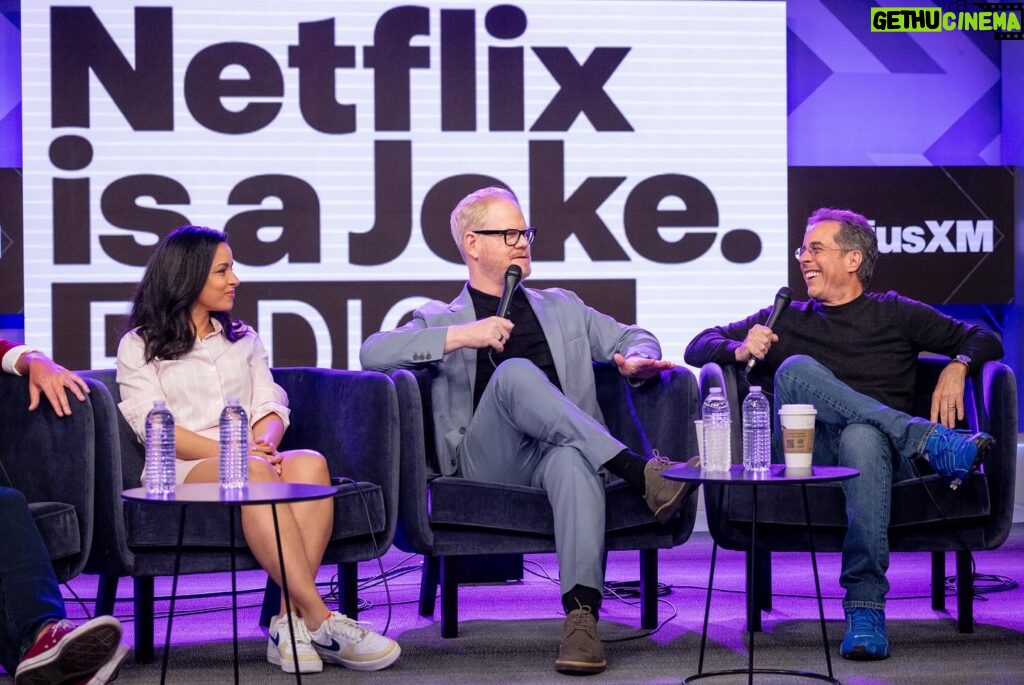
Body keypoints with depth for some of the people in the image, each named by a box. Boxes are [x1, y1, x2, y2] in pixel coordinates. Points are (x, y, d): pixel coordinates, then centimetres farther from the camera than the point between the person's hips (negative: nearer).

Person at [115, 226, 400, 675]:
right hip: (183, 472, -4)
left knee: (310, 463, -32)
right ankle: (319, 621, -46)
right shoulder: (139, 346, 11)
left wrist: (265, 444, -11)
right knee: (254, 475, -38)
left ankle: (291, 621, -43)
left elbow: (271, 407, 15)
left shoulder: (243, 339, 26)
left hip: (251, 463, 4)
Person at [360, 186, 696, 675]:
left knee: (574, 460, -38)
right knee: (514, 372, -33)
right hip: (486, 464, -1)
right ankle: (637, 472, -40)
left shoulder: (562, 308, 32)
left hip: (560, 450, 2)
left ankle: (581, 613, -54)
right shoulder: (441, 319, 21)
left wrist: (637, 360, 5)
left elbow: (633, 337, 31)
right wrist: (460, 336, -10)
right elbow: (373, 353, 3)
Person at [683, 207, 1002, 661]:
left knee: (862, 438, -39)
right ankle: (932, 444, -33)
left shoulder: (895, 315, 21)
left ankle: (865, 610, -43)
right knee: (794, 369, -27)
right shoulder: (786, 321, 25)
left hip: (882, 453, -1)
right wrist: (741, 349, -1)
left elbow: (985, 341, 20)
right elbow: (698, 347, 21)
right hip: (808, 461, 1)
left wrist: (958, 367, -2)